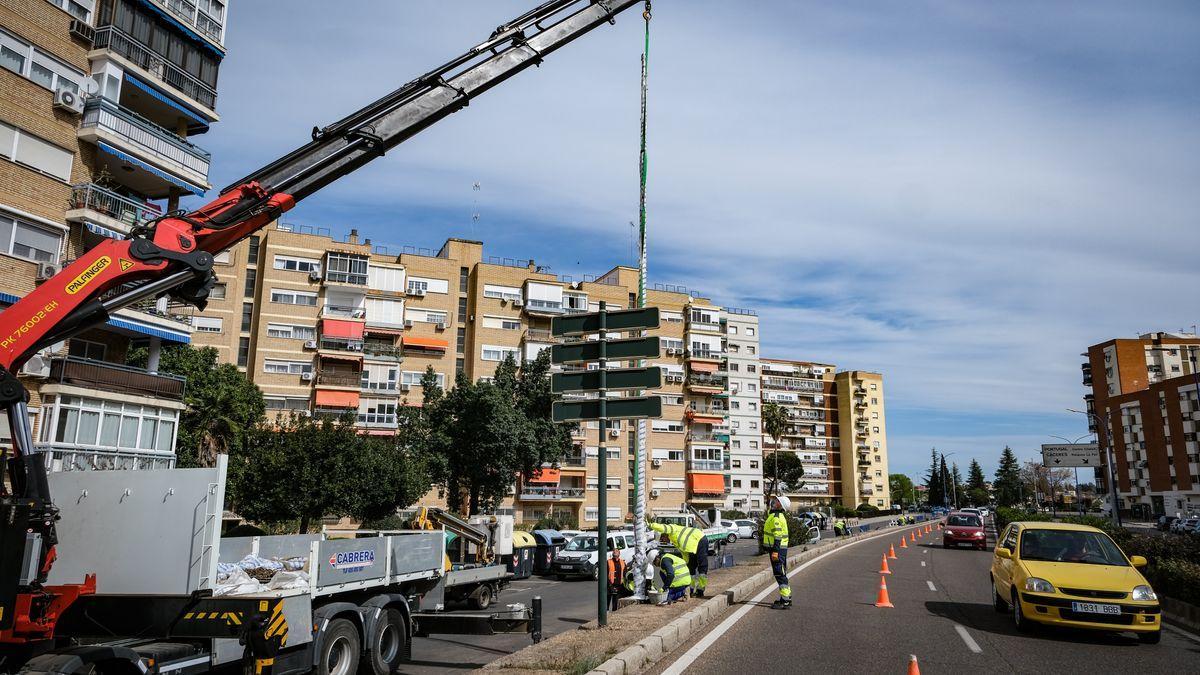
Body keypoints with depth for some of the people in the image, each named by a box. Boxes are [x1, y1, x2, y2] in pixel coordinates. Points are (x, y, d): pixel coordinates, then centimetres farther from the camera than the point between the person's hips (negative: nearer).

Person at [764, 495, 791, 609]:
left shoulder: (776, 517, -18)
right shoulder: (777, 515, 14)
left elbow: (778, 536, -23)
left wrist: (775, 551, -24)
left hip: (778, 549, -10)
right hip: (779, 548, 10)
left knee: (780, 574, -7)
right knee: (780, 574, 17)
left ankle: (785, 601, -5)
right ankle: (786, 597, 24)